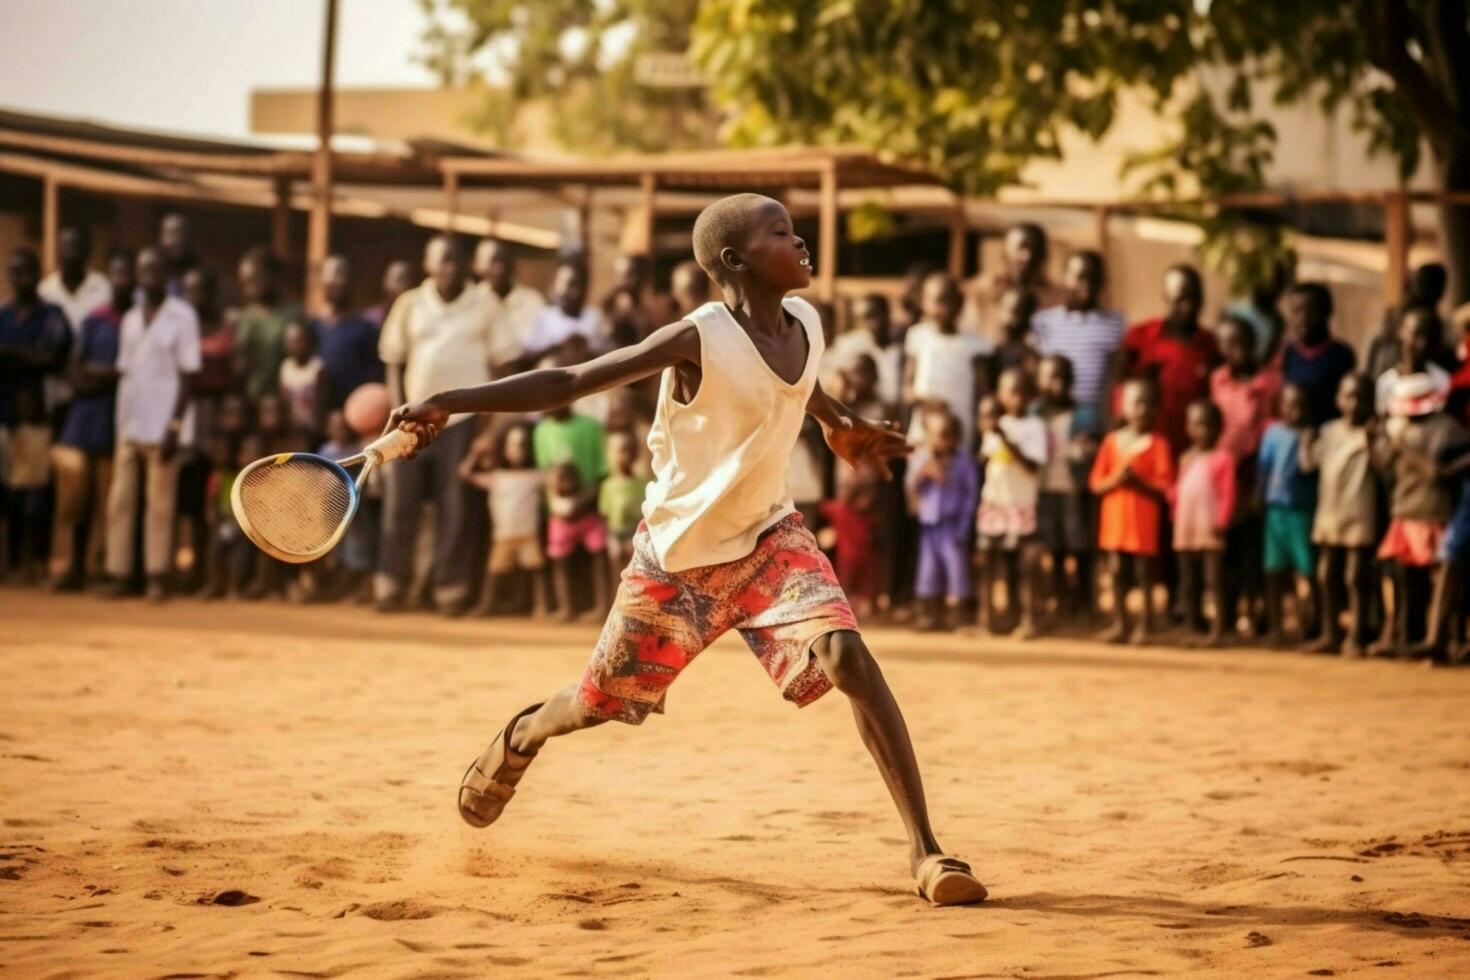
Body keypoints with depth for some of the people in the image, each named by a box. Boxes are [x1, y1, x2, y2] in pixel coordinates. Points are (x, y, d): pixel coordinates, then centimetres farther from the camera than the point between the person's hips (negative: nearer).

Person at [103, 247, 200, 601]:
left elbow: (187, 375, -7)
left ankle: (157, 576, 3)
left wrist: (175, 425, -13)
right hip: (128, 424, 6)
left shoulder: (182, 316, -4)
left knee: (159, 503, -2)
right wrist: (119, 422, 10)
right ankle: (118, 574, 7)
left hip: (161, 425, -6)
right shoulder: (131, 319, 15)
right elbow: (124, 372, 17)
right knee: (119, 502, 3)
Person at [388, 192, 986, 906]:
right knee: (602, 703, 13)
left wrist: (841, 426, 40)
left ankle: (923, 848, -19)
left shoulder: (804, 326, -6)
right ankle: (523, 736, 51)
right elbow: (566, 383, -25)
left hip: (767, 538, 4)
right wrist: (449, 404, -34)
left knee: (846, 657, -21)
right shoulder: (698, 340, -24)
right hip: (678, 558, -3)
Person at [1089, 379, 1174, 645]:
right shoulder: (1112, 440, 8)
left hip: (1144, 519, -3)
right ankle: (1119, 624, 11)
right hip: (1114, 516, 3)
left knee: (1143, 573, -2)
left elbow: (1165, 487, -5)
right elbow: (1095, 482, 7)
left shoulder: (1158, 443, -1)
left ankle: (1145, 625, 4)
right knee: (1117, 571, 5)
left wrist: (1140, 482, -19)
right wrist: (1115, 480, -12)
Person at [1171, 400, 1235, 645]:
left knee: (1214, 582, -7)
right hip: (1186, 531, 7)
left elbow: (1228, 494, -10)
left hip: (1210, 531, -7)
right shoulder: (1186, 458, 15)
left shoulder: (1222, 457, -6)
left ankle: (1217, 629, -7)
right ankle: (1192, 627, 18)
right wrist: (1176, 519, 6)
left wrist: (1221, 522, -17)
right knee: (1189, 583, 11)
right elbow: (1178, 492, 15)